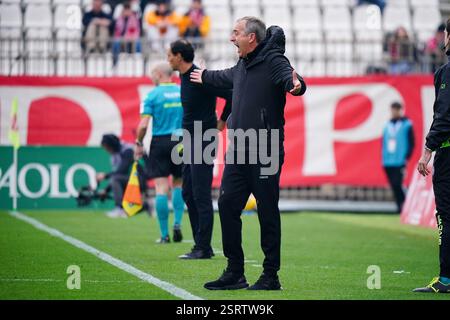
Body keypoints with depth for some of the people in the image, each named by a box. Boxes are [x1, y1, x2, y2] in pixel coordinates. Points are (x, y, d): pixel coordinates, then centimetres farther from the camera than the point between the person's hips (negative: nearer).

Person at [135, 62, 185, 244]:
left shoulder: (153, 95, -5)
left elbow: (143, 125, -10)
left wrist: (139, 144, 3)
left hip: (160, 142, -3)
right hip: (181, 143, 3)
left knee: (161, 188, -1)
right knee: (178, 183, 19)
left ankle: (164, 234, -1)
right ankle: (177, 223, 3)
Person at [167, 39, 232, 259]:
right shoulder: (184, 77, 12)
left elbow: (231, 96, -19)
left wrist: (222, 122, -8)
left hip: (203, 141, -10)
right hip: (190, 141, 10)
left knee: (201, 196, -7)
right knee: (188, 194, 11)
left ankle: (203, 248, -4)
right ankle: (202, 246, 16)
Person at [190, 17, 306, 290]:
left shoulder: (273, 61, -10)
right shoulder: (242, 65, 16)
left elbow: (289, 78, -29)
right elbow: (227, 77, 38)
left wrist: (296, 85, -52)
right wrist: (205, 76, 57)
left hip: (266, 153, -8)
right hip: (238, 152, 8)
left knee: (268, 213, -3)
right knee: (227, 206, 5)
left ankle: (271, 276, 4)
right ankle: (235, 273, 13)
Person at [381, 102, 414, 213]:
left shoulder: (407, 125, -1)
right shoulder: (387, 125, 15)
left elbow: (411, 144, -2)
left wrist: (406, 158, -10)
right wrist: (384, 158, 11)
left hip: (400, 162, -6)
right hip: (388, 162, 6)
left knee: (397, 184, -16)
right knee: (394, 186, 5)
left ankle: (403, 204, -4)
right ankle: (400, 206, 12)